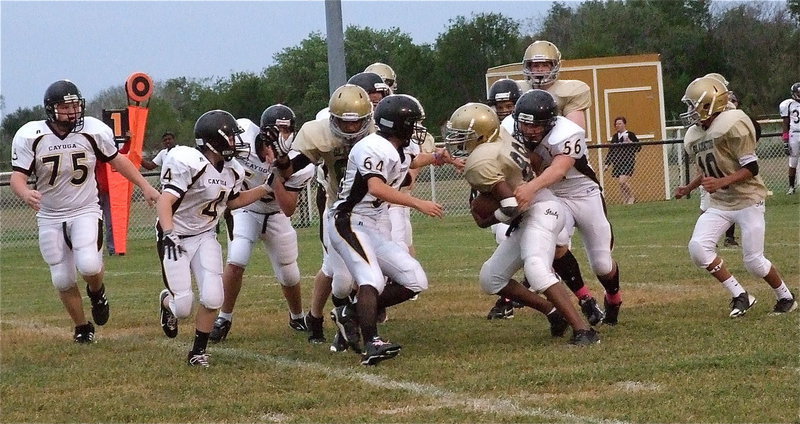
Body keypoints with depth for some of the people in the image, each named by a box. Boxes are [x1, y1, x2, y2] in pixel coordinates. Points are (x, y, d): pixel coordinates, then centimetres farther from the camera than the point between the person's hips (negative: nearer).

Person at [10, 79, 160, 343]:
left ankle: (96, 292, 12)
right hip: (50, 217, 1)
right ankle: (82, 328, 27)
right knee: (62, 280, 4)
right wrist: (26, 194, -37)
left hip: (85, 212, -1)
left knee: (89, 265, -24)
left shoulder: (94, 131, -10)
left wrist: (145, 186, 9)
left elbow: (116, 160, 7)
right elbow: (18, 176, -14)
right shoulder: (30, 136, -13)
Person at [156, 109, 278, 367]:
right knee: (183, 308, -8)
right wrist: (168, 234, -44)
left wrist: (267, 188, 12)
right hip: (177, 239, -6)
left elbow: (231, 202, 20)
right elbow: (165, 202, -30)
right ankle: (168, 301, 31)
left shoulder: (232, 172, 1)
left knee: (212, 298, -11)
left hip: (205, 237, 6)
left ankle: (198, 351, 11)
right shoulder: (189, 163, -24)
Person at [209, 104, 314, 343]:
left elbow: (289, 209, -29)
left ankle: (298, 318, 37)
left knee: (289, 276, 8)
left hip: (275, 216, 1)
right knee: (236, 262, -20)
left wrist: (274, 173, -38)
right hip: (244, 211, -1)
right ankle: (224, 319, -3)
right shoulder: (243, 134, -28)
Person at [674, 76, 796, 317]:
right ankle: (740, 296, -2)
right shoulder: (694, 136, 6)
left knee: (754, 262, -6)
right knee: (698, 247, -14)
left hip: (747, 200, -7)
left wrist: (722, 182, -31)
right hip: (719, 204, 7)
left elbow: (751, 168, -19)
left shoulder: (732, 126, -18)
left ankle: (786, 298, 21)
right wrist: (689, 188, 8)